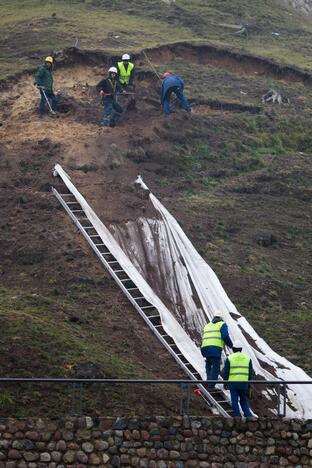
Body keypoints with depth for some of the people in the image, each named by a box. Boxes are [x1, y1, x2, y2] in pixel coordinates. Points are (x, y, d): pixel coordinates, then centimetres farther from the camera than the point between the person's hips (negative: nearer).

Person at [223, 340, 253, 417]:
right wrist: (249, 383, 17)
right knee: (244, 400, 13)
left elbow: (226, 372, 0)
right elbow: (250, 372, 10)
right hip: (244, 383, 3)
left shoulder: (229, 358, 0)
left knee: (234, 401, 1)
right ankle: (248, 415, 2)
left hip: (233, 383, -3)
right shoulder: (247, 358, 8)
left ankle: (237, 415, 0)